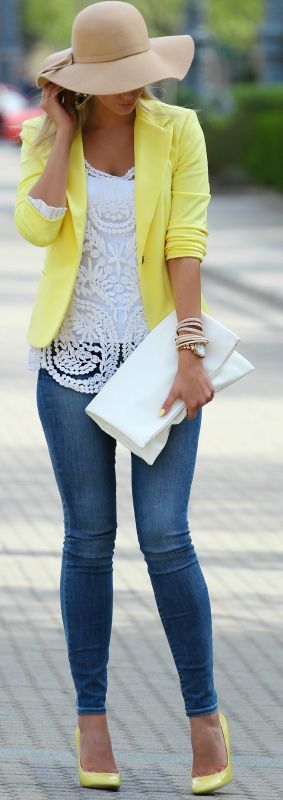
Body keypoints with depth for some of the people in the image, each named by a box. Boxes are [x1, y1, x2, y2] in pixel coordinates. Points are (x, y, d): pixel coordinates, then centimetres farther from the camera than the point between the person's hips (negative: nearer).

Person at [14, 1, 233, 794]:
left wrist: (190, 355, -18)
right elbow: (37, 228, -17)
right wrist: (64, 132, -13)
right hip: (75, 355, 1)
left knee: (164, 535, -7)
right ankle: (92, 720, 13)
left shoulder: (178, 130, -5)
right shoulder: (45, 138, 0)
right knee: (89, 538, 3)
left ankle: (204, 714, 6)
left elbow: (187, 243, -12)